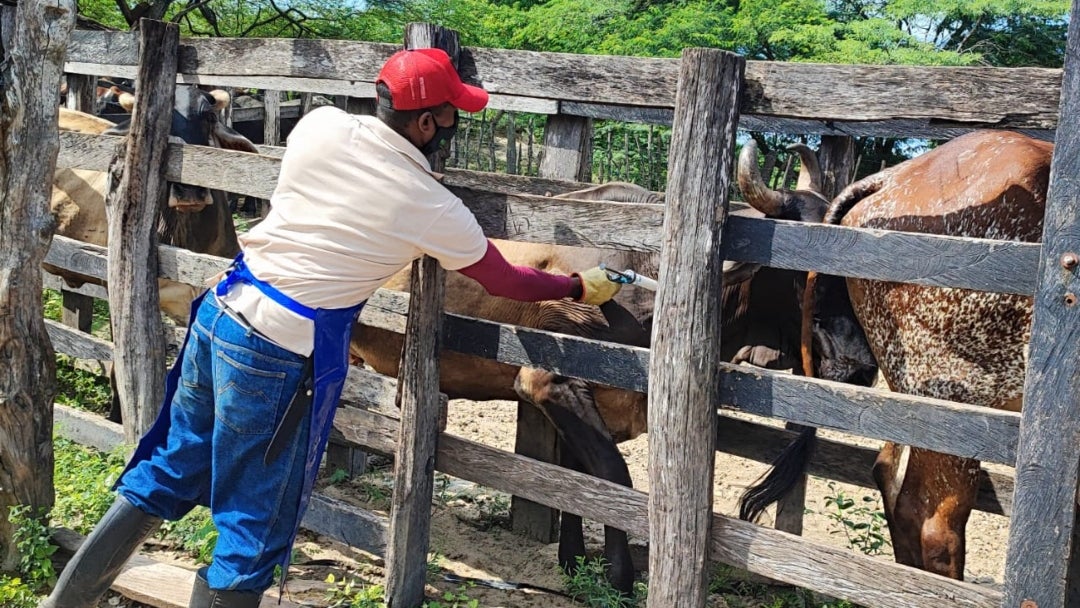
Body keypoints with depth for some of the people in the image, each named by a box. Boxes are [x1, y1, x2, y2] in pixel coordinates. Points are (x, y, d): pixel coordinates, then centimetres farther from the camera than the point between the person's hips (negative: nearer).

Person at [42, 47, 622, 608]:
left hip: (219, 311, 7)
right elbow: (506, 281, 6)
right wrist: (580, 287, 22)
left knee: (169, 474, 23)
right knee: (253, 532, 8)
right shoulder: (436, 211, -10)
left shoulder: (321, 127, 0)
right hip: (280, 355, -6)